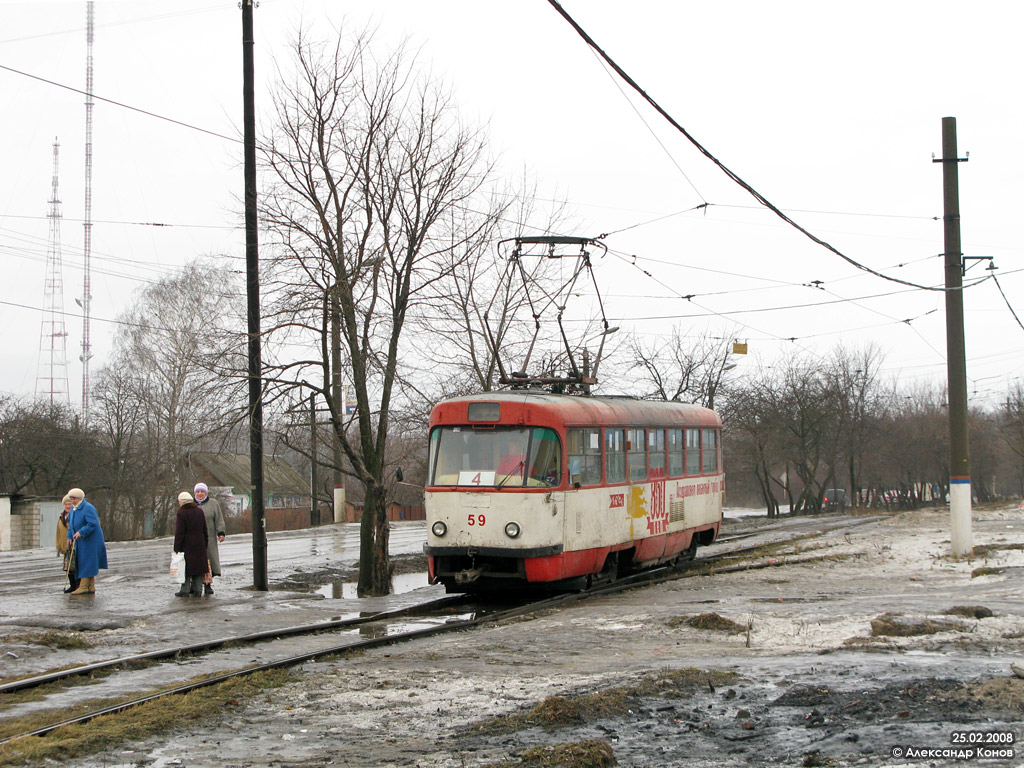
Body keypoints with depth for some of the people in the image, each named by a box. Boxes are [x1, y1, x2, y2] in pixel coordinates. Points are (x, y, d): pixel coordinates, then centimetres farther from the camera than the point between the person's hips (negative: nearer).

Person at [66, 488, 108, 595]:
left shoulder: (88, 508, -16)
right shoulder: (73, 509, 12)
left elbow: (92, 524, -22)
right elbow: (70, 524, 20)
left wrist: (81, 532, -27)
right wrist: (70, 536, 8)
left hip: (89, 541, -9)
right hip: (80, 541, 9)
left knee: (86, 562, -10)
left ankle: (84, 586, -10)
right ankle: (91, 587, 11)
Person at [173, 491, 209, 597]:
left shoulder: (182, 513, -13)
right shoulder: (199, 511, 6)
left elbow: (179, 532, -14)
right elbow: (204, 530, 10)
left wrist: (177, 548, -11)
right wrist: (205, 544, 17)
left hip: (186, 545, -6)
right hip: (199, 545, 6)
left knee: (186, 567, 1)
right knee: (198, 566, 9)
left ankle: (185, 590, 3)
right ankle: (197, 589, 8)